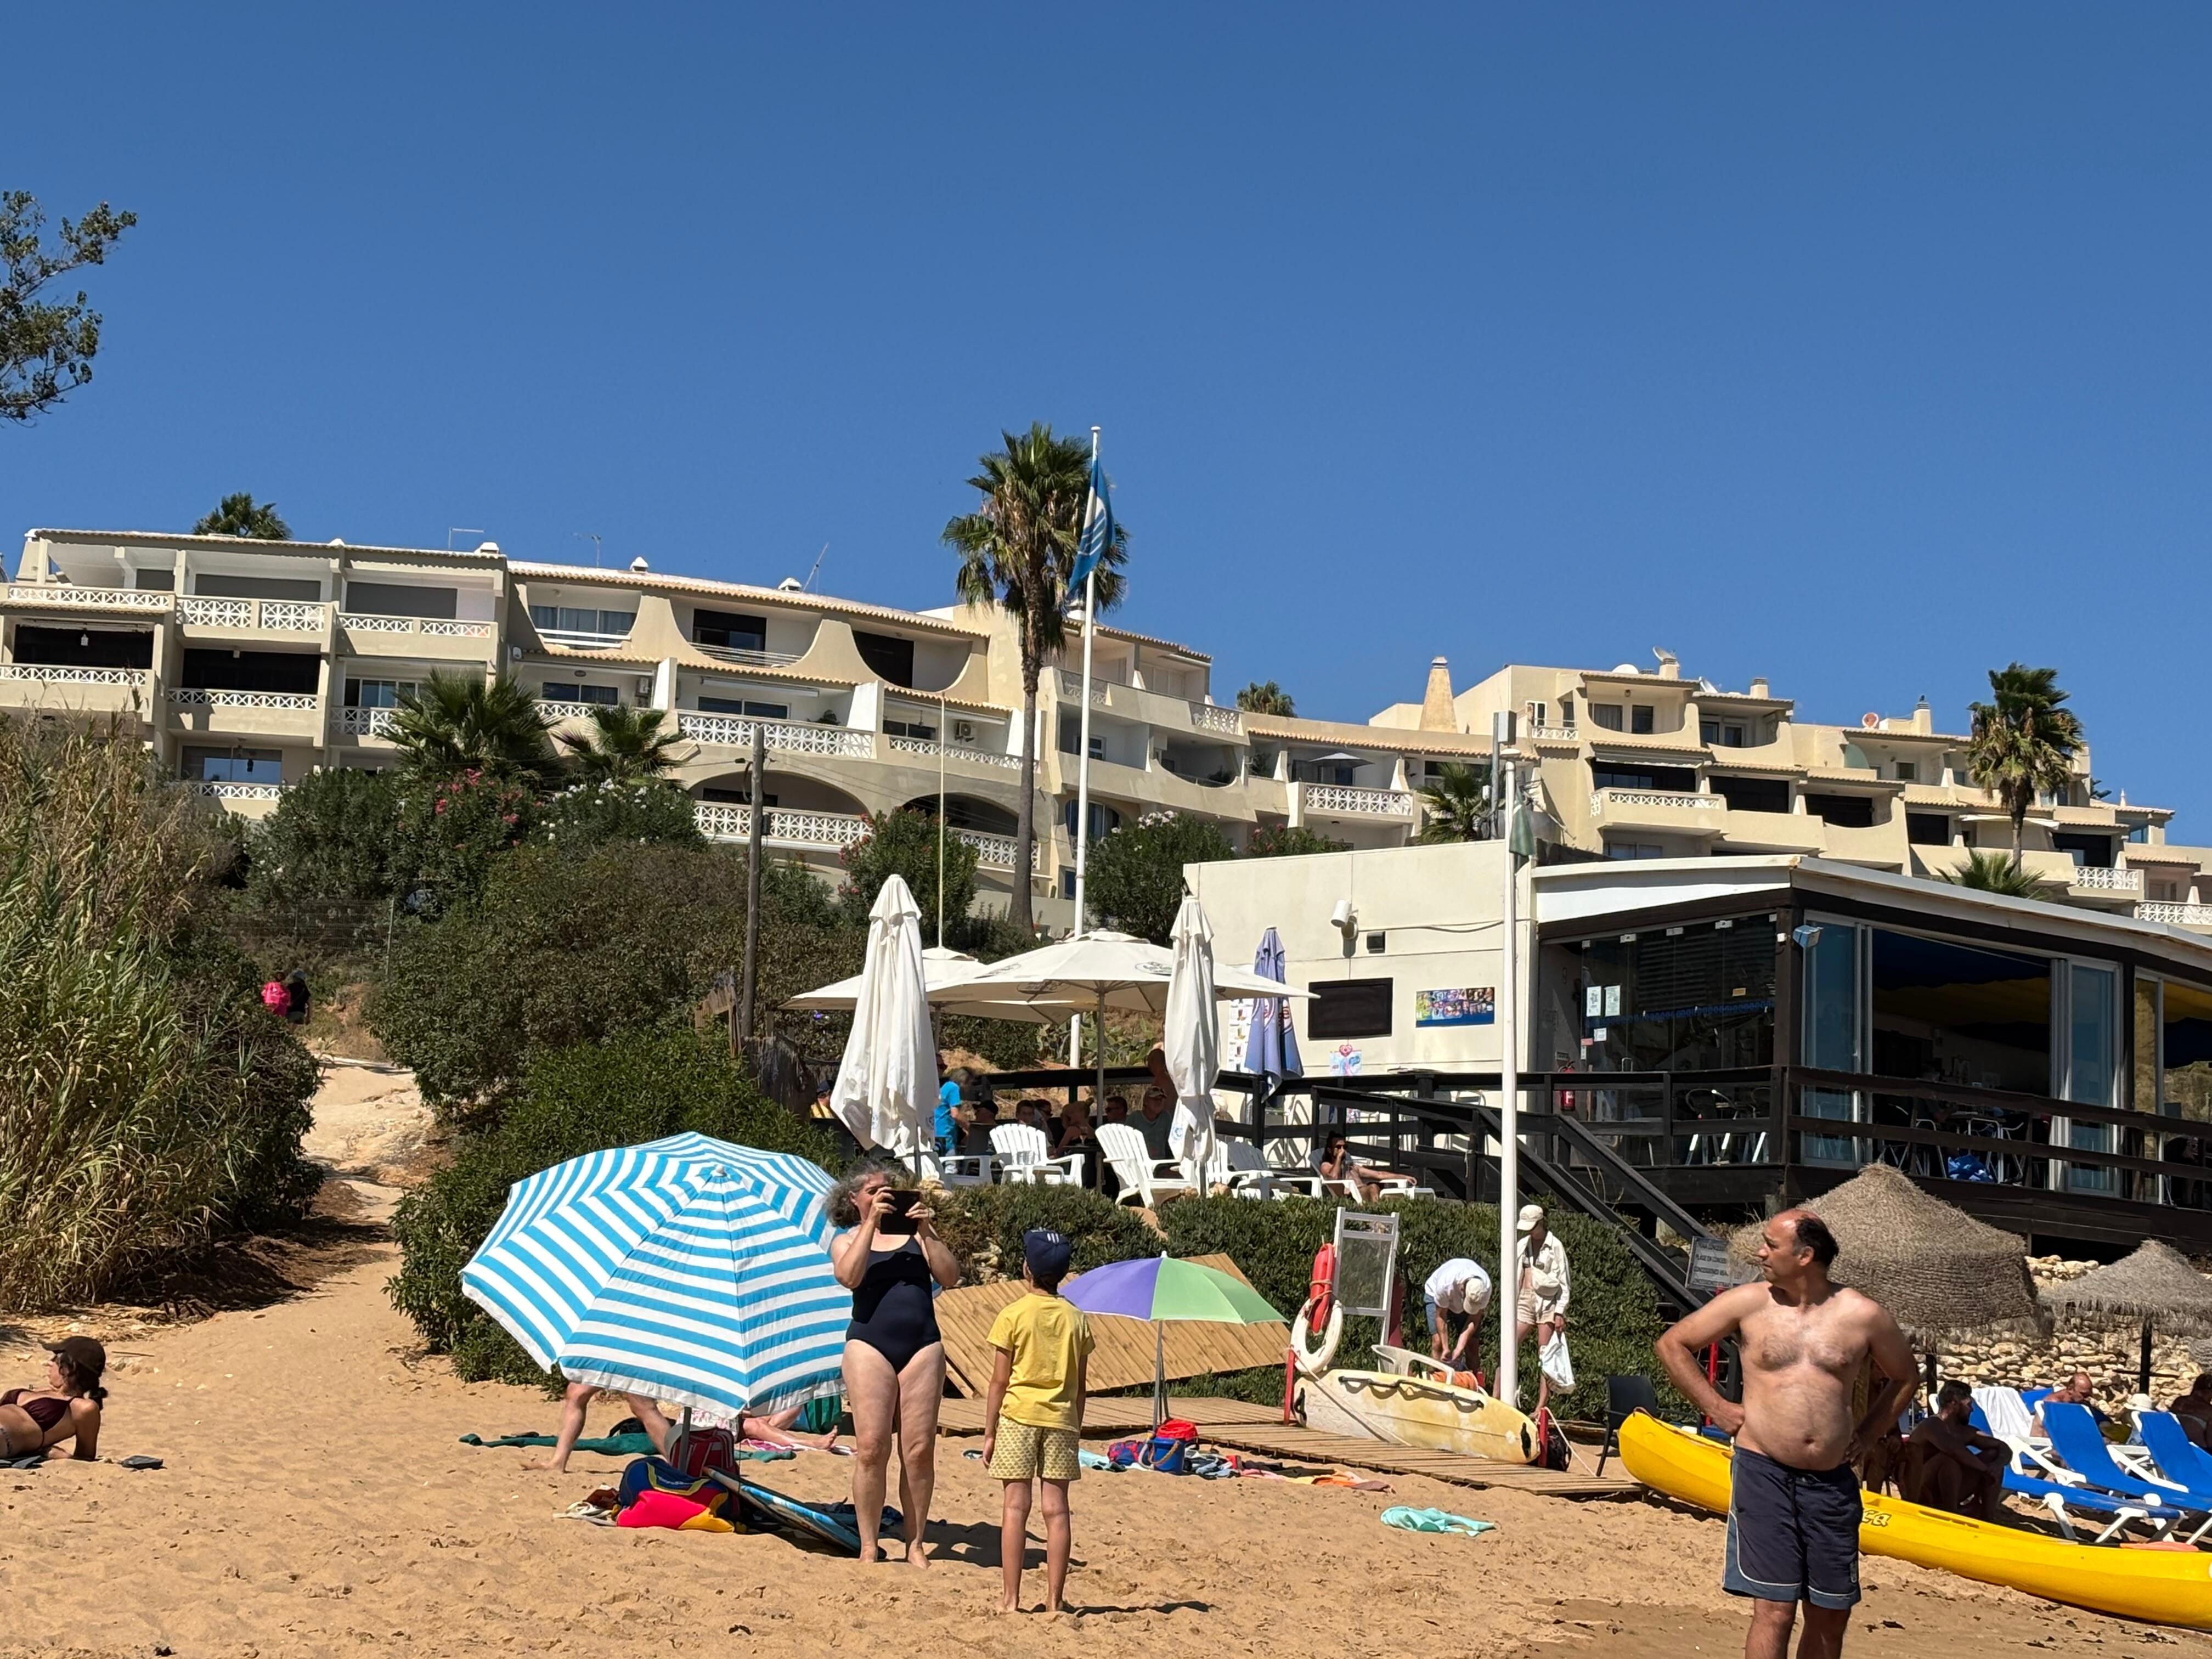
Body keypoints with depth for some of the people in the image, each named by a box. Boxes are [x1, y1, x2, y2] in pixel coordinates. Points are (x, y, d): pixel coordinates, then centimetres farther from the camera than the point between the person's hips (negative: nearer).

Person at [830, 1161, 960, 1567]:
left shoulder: (917, 1232, 15)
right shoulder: (847, 1240, 12)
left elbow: (950, 1277, 3)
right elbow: (848, 1276, -11)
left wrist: (926, 1232, -7)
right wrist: (871, 1223, -11)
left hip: (923, 1346, 2)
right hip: (870, 1344, -1)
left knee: (919, 1450, -1)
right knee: (871, 1449, -8)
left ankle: (916, 1544, 7)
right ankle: (868, 1547, -1)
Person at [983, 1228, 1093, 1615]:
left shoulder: (1013, 1315, -4)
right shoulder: (1076, 1318, 5)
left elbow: (1000, 1380, -3)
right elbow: (1080, 1384, 8)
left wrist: (990, 1433, 3)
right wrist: (1075, 1430, 17)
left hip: (1018, 1417, -3)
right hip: (1061, 1420, 3)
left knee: (1015, 1505, -1)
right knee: (1056, 1508, 3)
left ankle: (1011, 1600, -3)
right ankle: (1054, 1600, 4)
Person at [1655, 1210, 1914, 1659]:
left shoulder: (1863, 1315, 2)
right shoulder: (1749, 1302, 0)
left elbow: (1902, 1377, 19)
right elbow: (1672, 1344, 8)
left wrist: (1865, 1434, 9)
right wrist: (1715, 1407, 2)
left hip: (1832, 1482, 3)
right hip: (1764, 1472, -2)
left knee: (1831, 1615, 8)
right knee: (1774, 1610, -7)